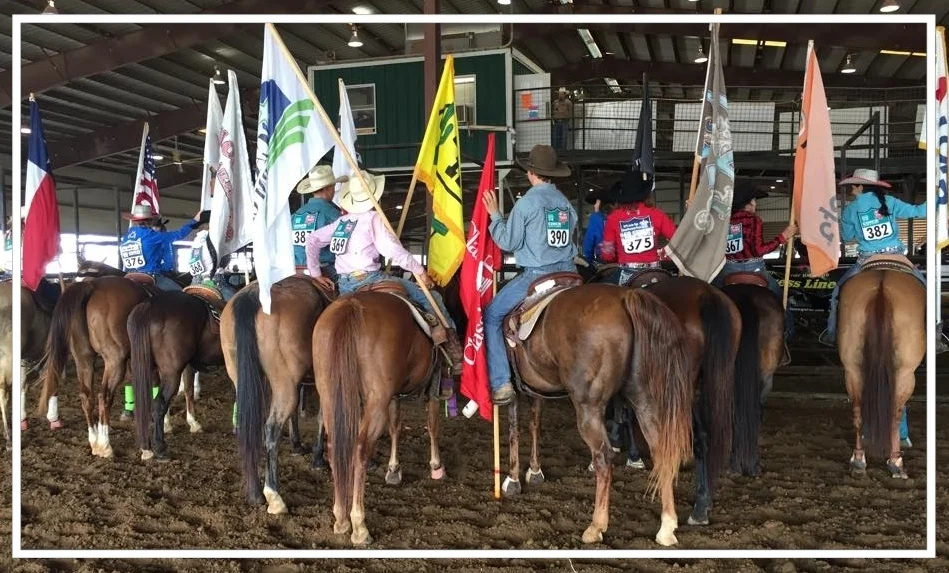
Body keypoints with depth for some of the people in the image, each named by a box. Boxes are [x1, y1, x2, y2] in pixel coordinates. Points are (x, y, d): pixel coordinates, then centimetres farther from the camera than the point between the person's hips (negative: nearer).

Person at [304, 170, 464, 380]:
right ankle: (455, 356, -3)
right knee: (432, 298, -1)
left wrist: (315, 273, 19)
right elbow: (392, 249, -15)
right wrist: (420, 271, -8)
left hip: (344, 286, 7)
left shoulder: (342, 221, 15)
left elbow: (312, 240, 18)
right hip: (368, 280, -7)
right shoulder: (373, 218, -5)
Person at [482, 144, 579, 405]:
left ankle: (501, 385, -1)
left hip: (537, 275, -6)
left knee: (492, 315, 6)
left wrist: (495, 215, 6)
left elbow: (508, 242, -6)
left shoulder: (527, 202, -9)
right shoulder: (565, 202, 9)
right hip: (568, 272, 6)